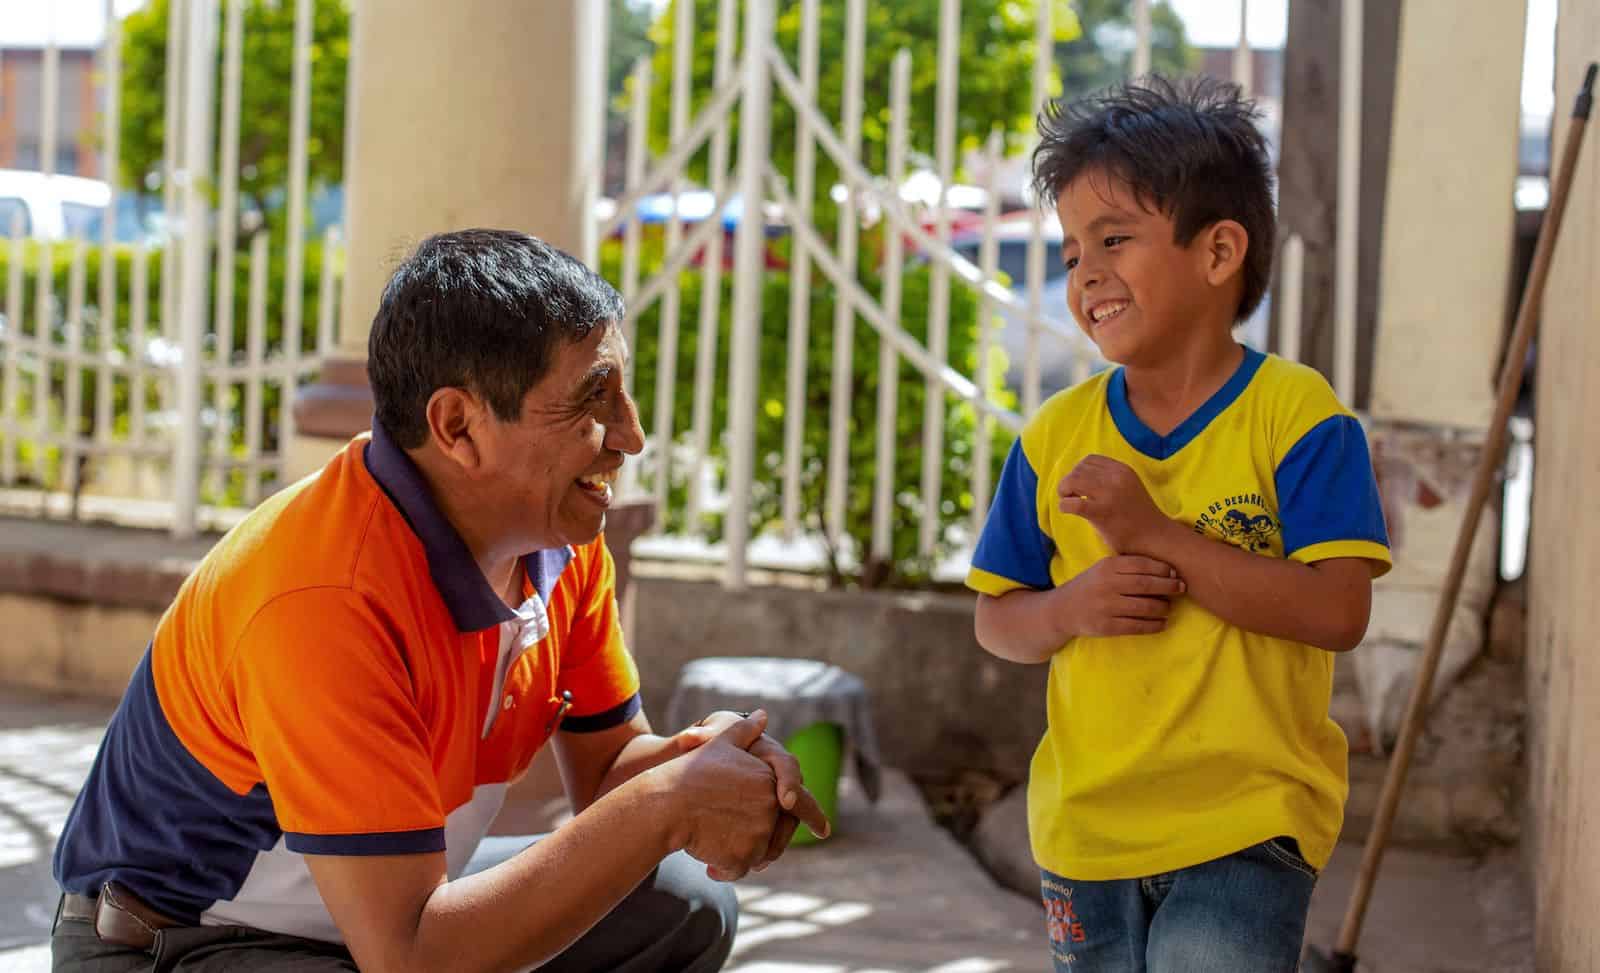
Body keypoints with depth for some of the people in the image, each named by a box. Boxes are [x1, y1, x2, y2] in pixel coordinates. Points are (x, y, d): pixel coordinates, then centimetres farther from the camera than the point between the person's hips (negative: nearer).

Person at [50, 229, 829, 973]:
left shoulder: (564, 546, -7)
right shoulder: (323, 601, -32)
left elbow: (606, 764, 6)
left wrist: (696, 761, -18)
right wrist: (663, 809, -30)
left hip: (399, 907, 9)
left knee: (687, 906, 6)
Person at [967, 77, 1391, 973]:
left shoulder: (1295, 414, -9)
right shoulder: (1057, 436, 3)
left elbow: (1338, 612, -18)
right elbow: (995, 621, 9)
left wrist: (1155, 533, -22)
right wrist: (1074, 608, -14)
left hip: (1246, 828, -4)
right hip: (1086, 824, 5)